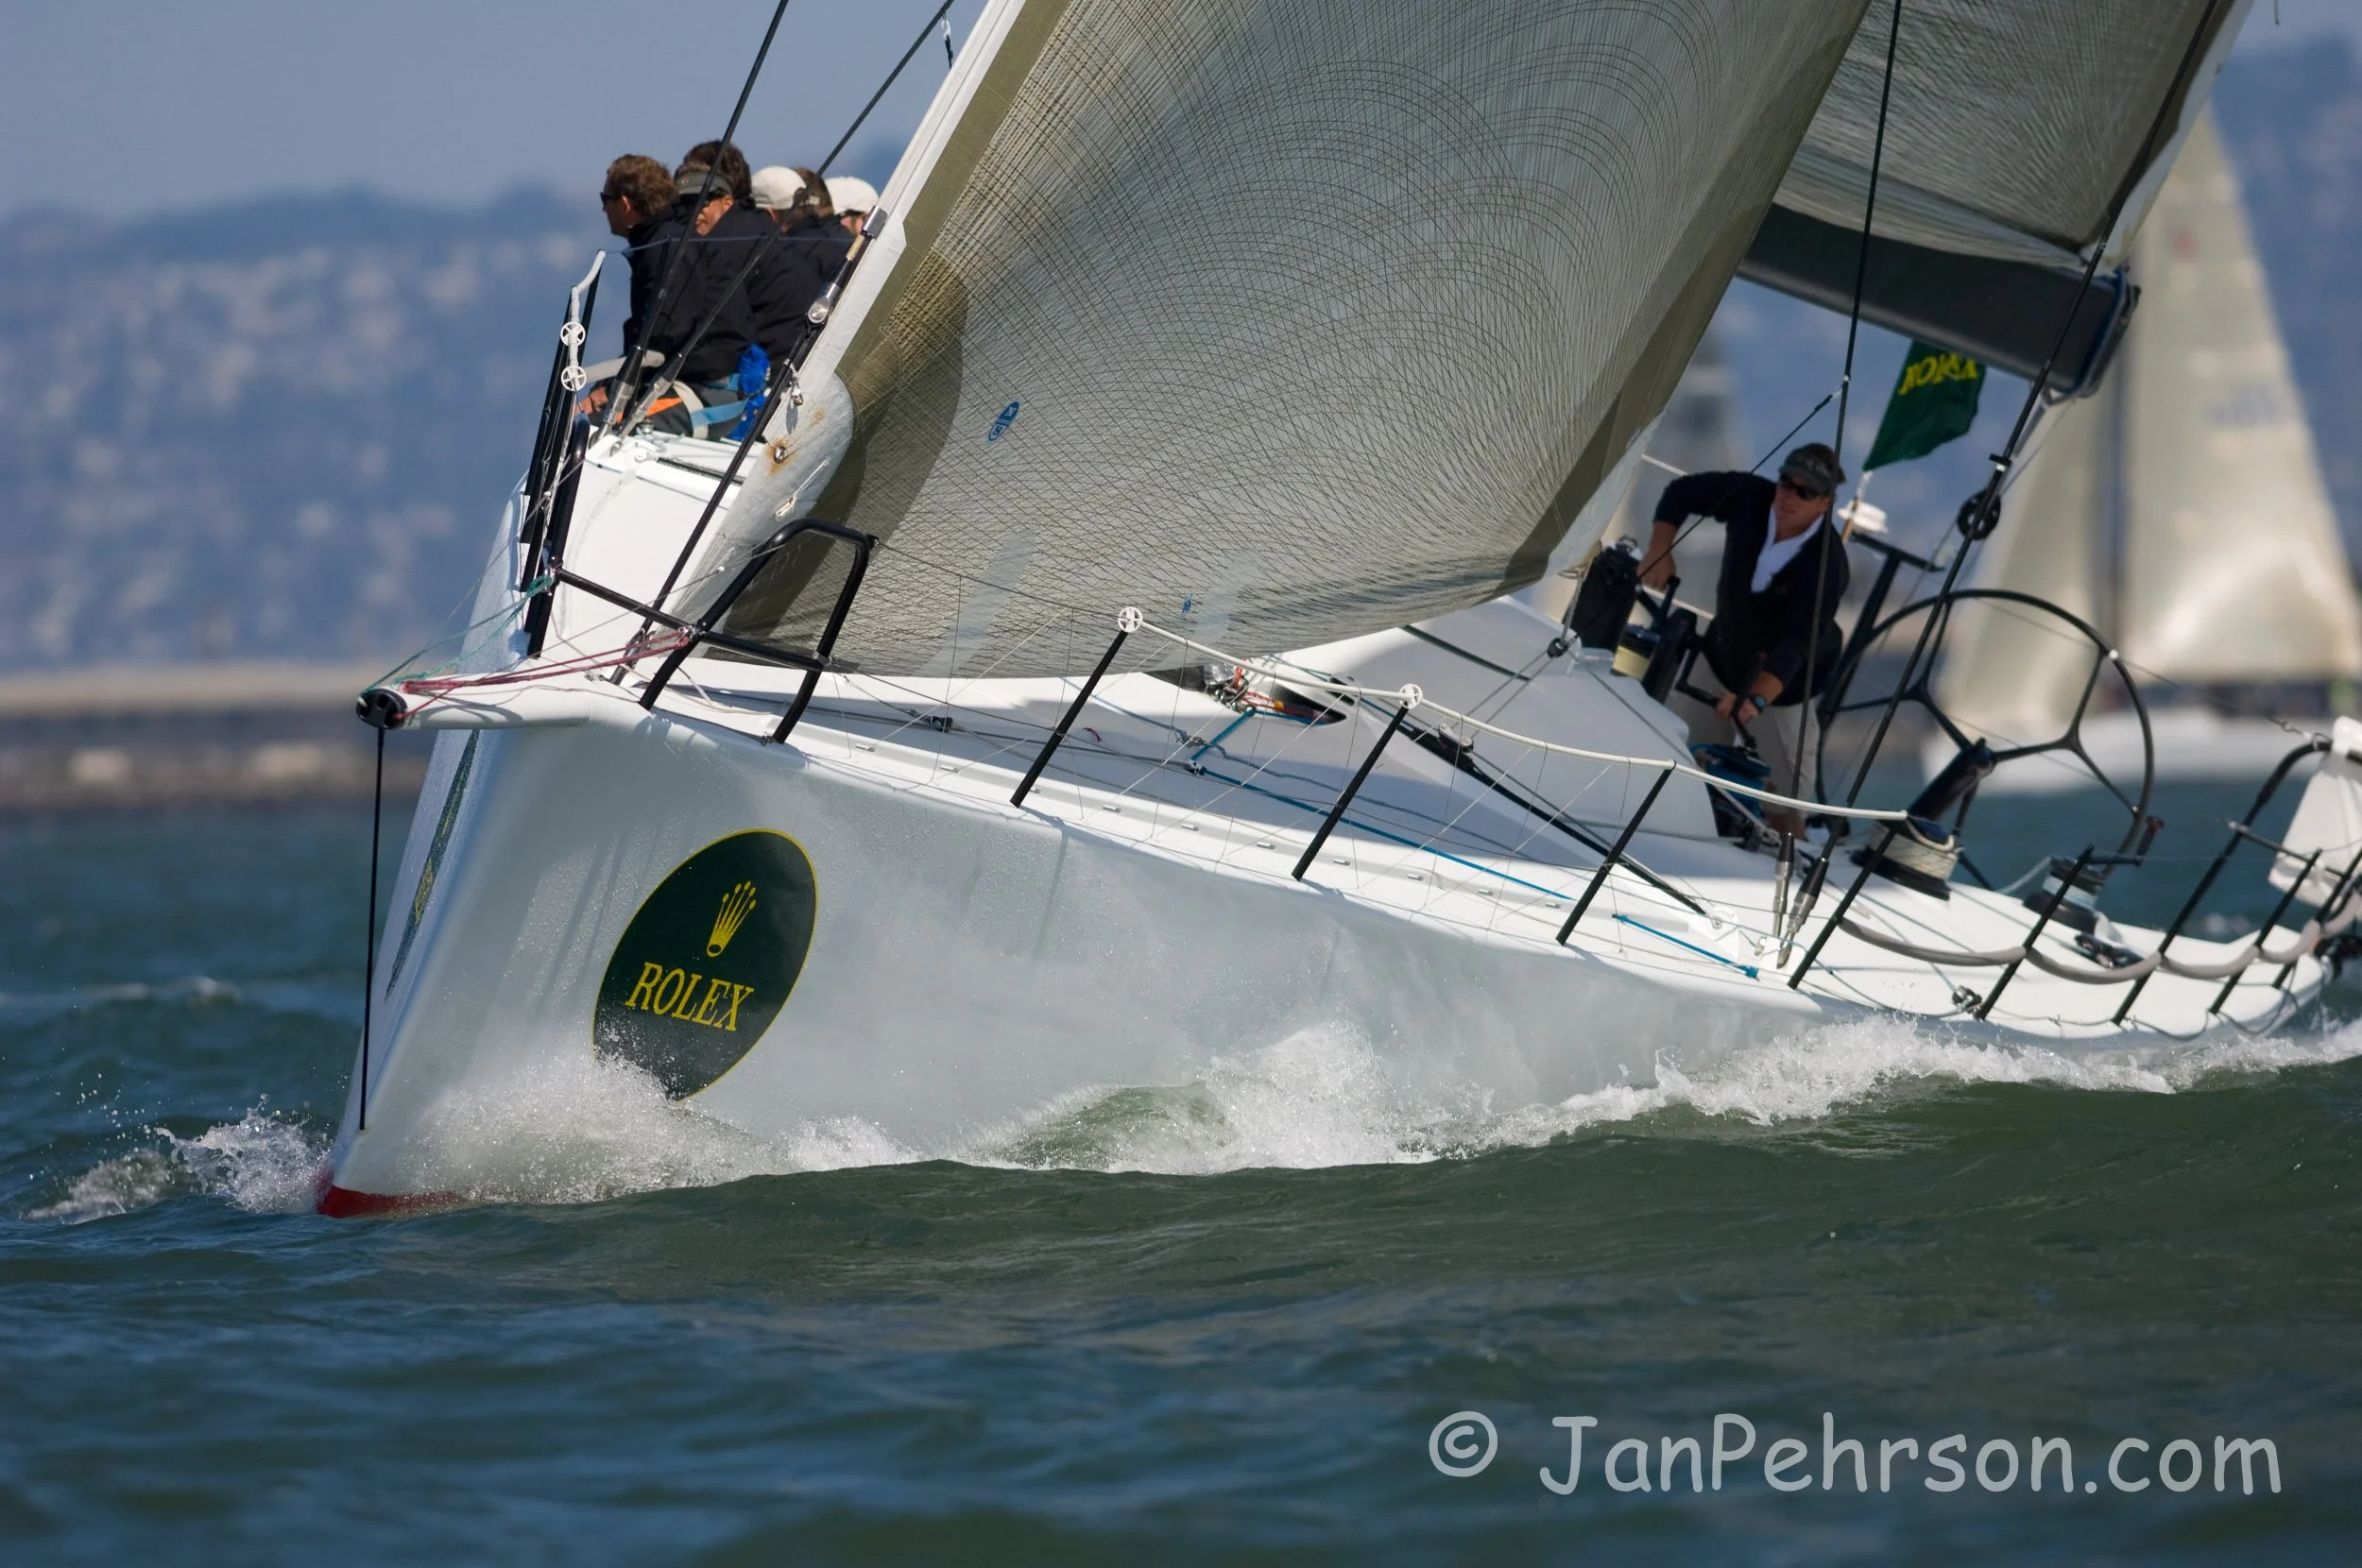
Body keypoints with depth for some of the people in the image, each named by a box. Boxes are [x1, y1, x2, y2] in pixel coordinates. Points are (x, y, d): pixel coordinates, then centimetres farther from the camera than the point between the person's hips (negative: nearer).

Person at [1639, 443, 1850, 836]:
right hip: (1722, 653, 5)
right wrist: (1659, 551, -17)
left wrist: (1757, 698, -56)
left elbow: (1796, 643, -41)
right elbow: (1683, 492, -2)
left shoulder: (1826, 563, -31)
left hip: (1784, 683, -5)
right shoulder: (1751, 498, -18)